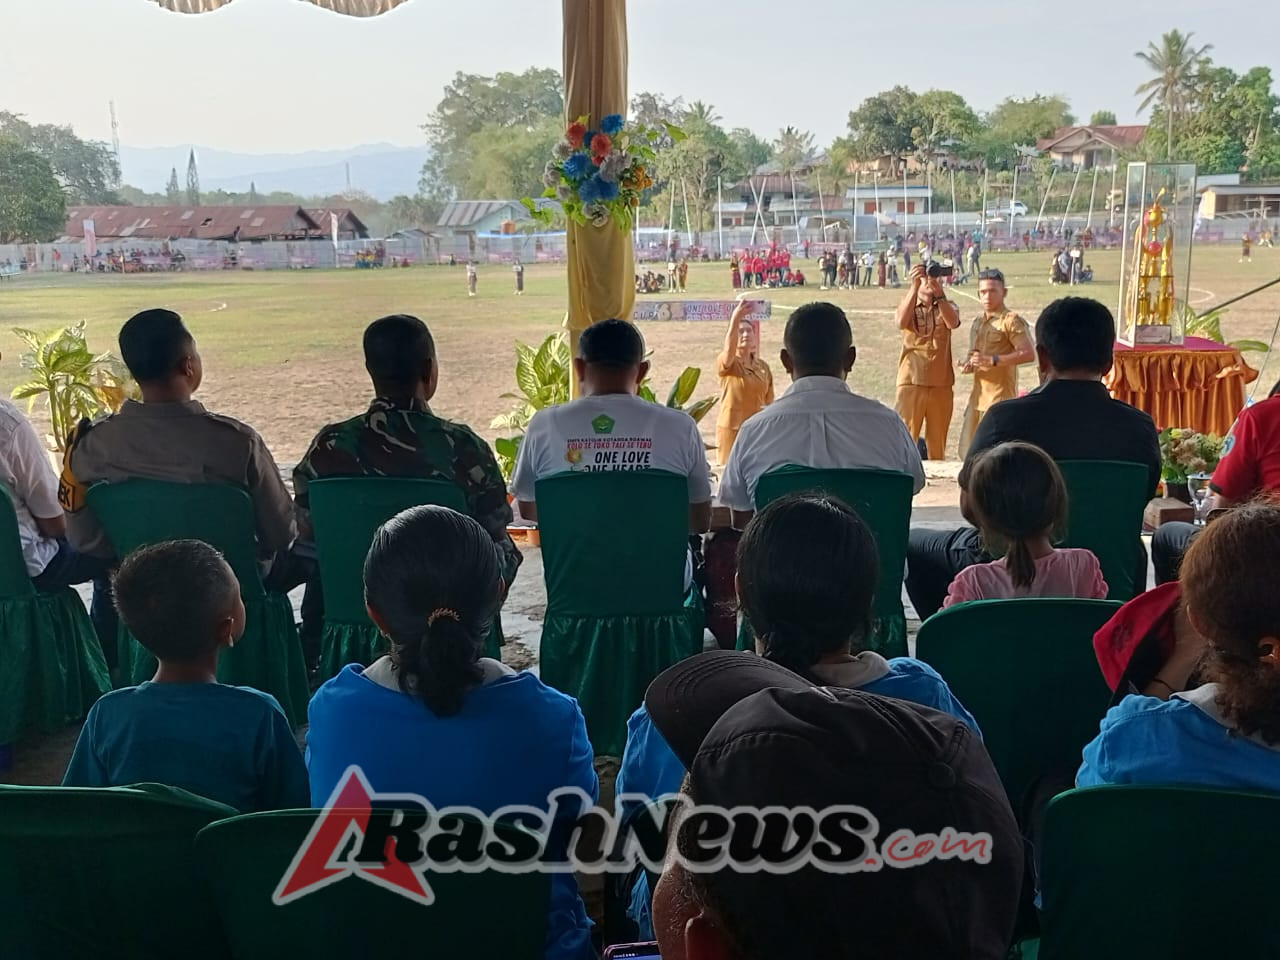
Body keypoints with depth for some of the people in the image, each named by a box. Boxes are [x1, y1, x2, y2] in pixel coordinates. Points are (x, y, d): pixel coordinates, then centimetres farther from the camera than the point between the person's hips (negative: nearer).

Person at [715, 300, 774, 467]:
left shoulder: (763, 367, 7)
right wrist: (735, 319, -45)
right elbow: (729, 348, -31)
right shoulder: (726, 364, -7)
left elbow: (769, 402, 14)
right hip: (732, 429, -4)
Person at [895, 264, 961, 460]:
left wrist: (939, 293, -28)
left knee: (938, 440, 9)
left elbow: (953, 323, -16)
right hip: (912, 381, -2)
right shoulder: (908, 306, 4)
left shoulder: (947, 307, 8)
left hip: (942, 384, 2)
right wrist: (914, 287, -27)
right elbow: (901, 322, -20)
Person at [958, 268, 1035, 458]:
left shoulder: (1011, 321, -8)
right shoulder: (978, 322, 18)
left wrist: (993, 360, -23)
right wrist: (968, 364, 6)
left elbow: (1029, 354, -17)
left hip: (1001, 396, -8)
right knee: (968, 451, 10)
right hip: (978, 396, 8)